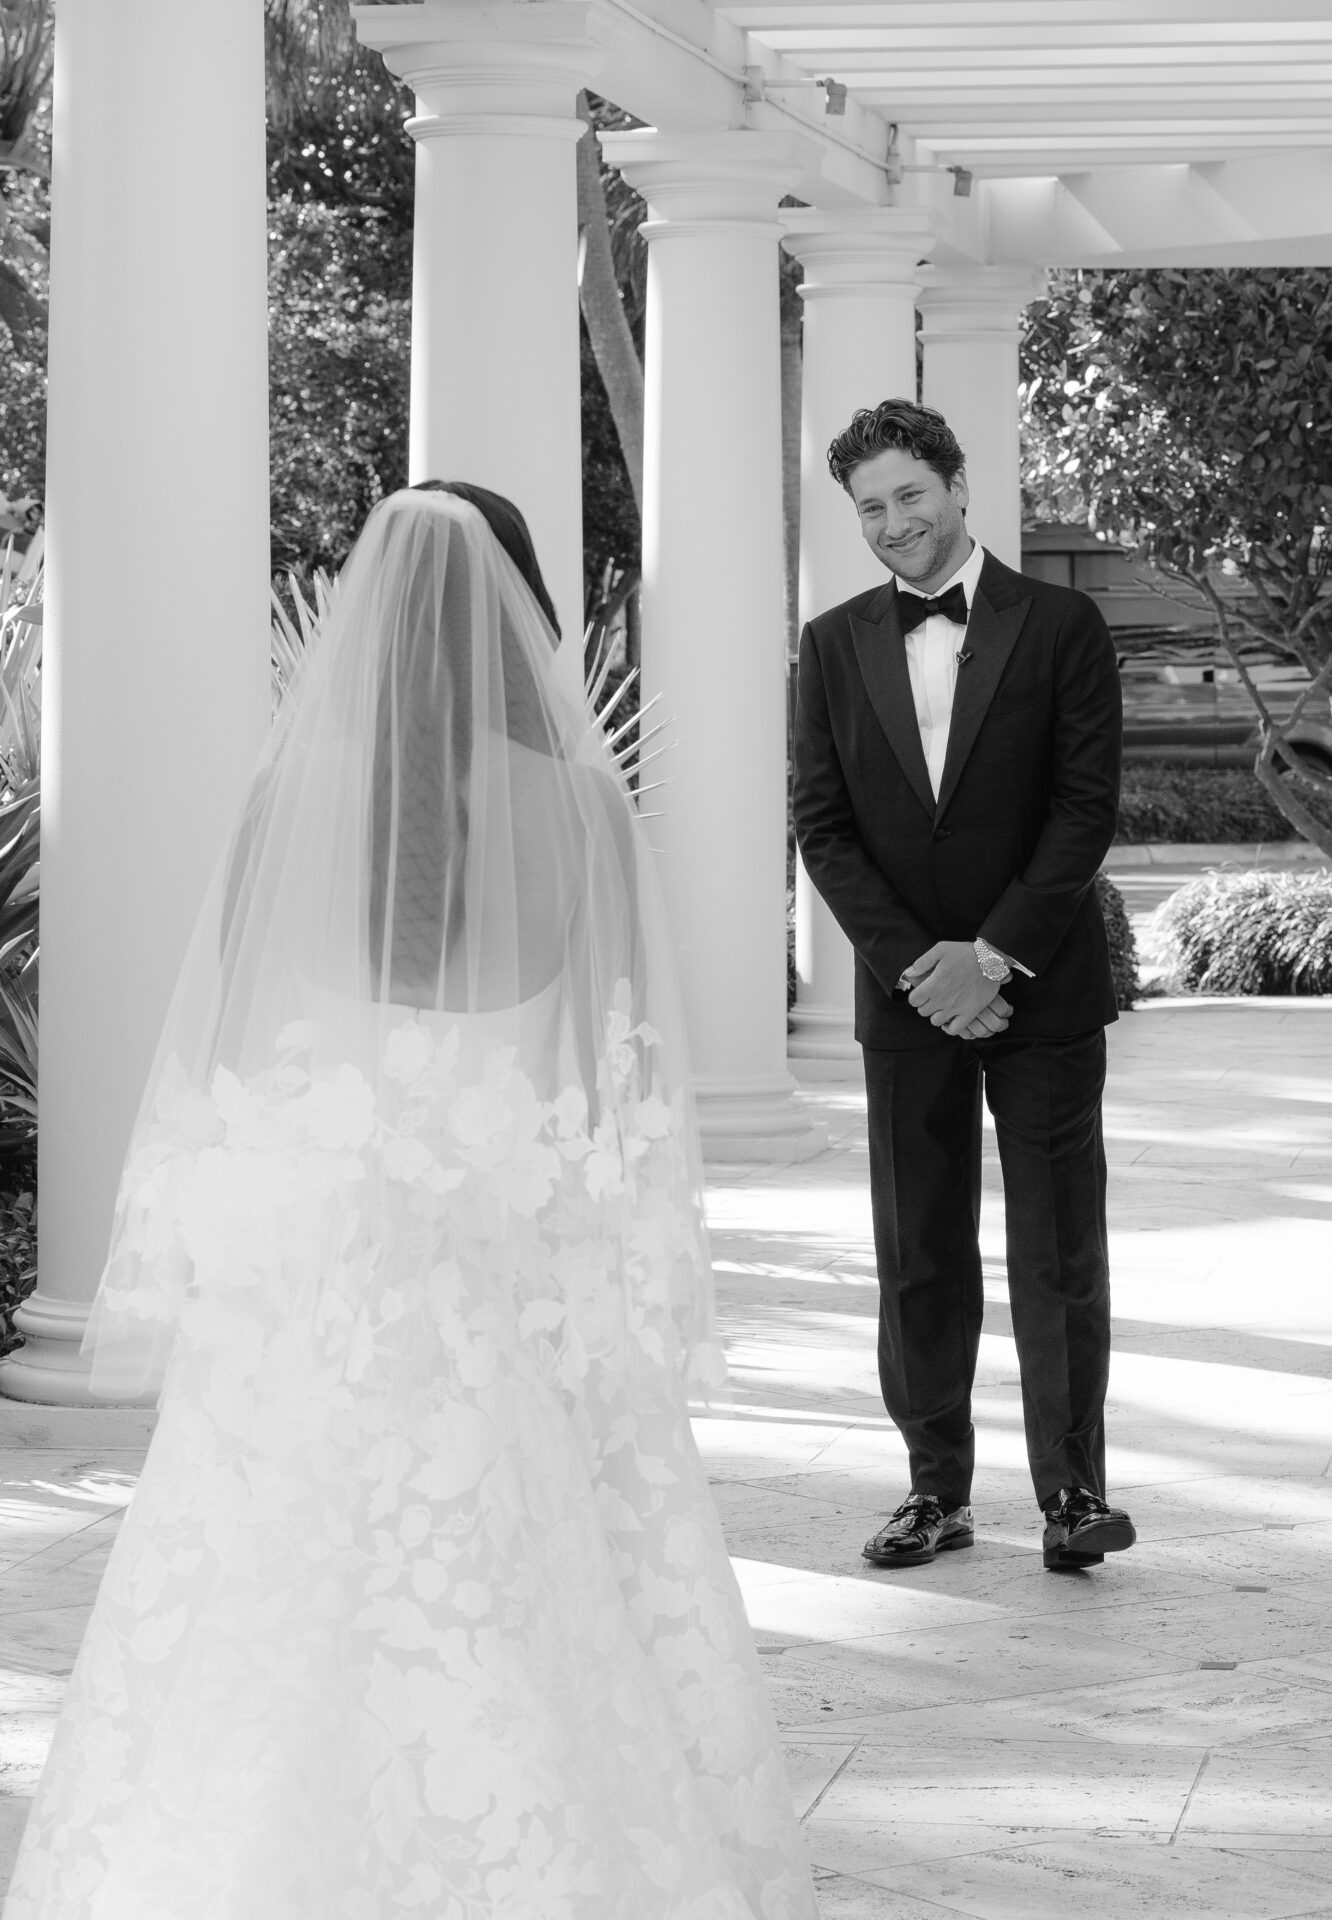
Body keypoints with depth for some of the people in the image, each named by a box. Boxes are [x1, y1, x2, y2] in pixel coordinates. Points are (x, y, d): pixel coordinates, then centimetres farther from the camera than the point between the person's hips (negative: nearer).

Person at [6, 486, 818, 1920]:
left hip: (312, 1273, 1)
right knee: (545, 1630, 8)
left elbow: (220, 1055, -1)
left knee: (286, 1625, 7)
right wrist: (650, 1294, 3)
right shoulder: (577, 802, -6)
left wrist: (183, 1281, 6)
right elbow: (624, 1062, -4)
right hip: (526, 1284, -1)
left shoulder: (294, 792, -4)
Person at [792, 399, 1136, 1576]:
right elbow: (824, 825, 3)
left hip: (1044, 991, -3)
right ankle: (938, 1488, 14)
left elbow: (1087, 810, -7)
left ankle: (1072, 1490, 5)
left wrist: (992, 956, -13)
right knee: (918, 1255, 6)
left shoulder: (1060, 627, -2)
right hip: (905, 993, 3)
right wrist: (915, 965, -9)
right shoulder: (835, 646, 6)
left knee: (1059, 1251, 0)